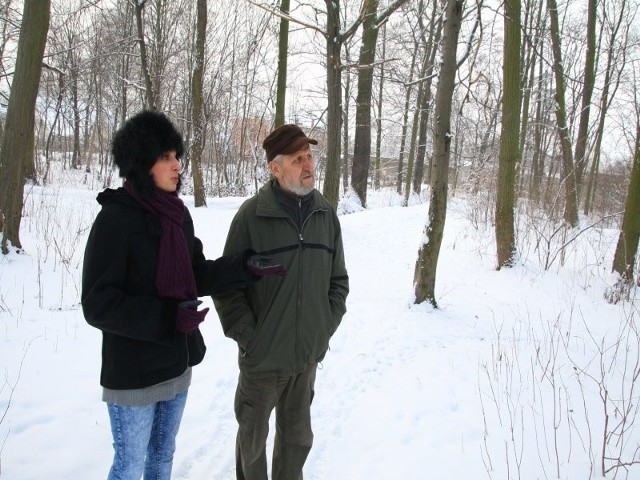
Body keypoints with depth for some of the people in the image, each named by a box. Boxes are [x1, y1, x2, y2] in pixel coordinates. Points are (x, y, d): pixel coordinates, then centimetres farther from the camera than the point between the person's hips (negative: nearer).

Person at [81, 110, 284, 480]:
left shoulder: (178, 214, 2)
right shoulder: (115, 219, -18)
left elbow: (198, 276, 6)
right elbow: (98, 304, -20)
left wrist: (246, 267, -9)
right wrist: (167, 317, -28)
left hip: (177, 365, 6)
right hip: (134, 373, -6)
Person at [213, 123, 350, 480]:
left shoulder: (326, 214, 1)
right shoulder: (252, 215, -11)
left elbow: (338, 280, 9)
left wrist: (326, 328, 1)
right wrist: (249, 336, -12)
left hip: (309, 356, 3)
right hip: (262, 357, -3)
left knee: (298, 437, 18)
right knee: (253, 437, 15)